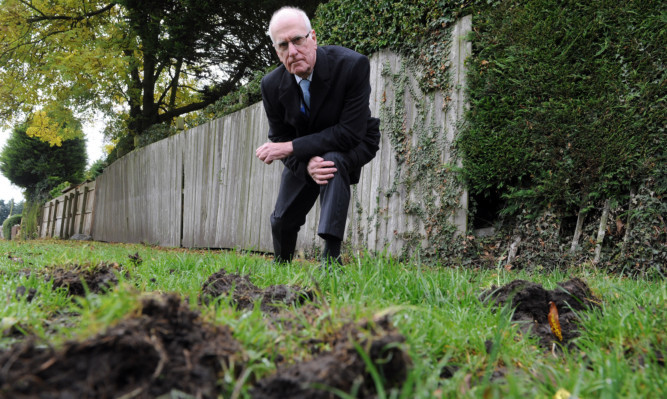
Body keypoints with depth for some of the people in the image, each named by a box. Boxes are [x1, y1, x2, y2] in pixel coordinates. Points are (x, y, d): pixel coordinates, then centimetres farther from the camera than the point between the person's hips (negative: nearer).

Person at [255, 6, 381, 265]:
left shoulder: (353, 65, -33)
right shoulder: (272, 85, -19)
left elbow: (350, 133, -34)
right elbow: (280, 138, -9)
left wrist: (290, 147, -35)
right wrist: (307, 165, -32)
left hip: (352, 145, -4)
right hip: (304, 153, 4)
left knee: (333, 161, -38)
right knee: (282, 221, 8)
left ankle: (331, 257, -34)